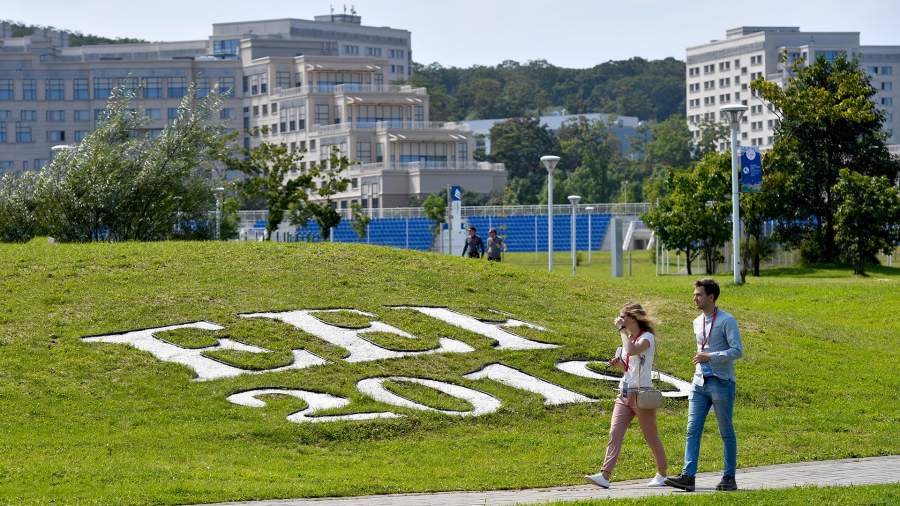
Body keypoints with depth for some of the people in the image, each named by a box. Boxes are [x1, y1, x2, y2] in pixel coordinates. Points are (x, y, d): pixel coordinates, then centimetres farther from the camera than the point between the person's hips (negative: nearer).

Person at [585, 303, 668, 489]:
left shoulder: (647, 338, -7)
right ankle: (605, 475, -16)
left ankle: (662, 474, 19)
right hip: (624, 394, 7)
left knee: (651, 437, 3)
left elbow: (632, 351, -29)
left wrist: (622, 329, -18)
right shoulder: (628, 339, 18)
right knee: (614, 434, -7)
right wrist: (618, 364, 3)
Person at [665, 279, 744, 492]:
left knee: (726, 432, 2)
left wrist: (709, 357, -19)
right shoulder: (697, 323, 16)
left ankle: (729, 478, 8)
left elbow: (737, 350, -15)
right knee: (693, 430, -5)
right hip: (699, 383, 7)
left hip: (721, 383, -7)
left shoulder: (727, 321, -7)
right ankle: (688, 476, -11)